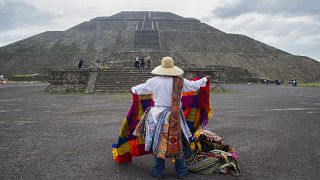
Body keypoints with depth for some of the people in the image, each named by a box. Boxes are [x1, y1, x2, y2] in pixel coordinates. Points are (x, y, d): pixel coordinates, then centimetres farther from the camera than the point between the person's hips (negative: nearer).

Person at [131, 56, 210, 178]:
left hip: (159, 116, -1)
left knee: (159, 143, 12)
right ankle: (181, 171, 25)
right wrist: (205, 79, 31)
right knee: (178, 142, 14)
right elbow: (194, 85, 12)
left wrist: (133, 89, 31)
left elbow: (139, 89, 7)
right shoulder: (180, 81, -4)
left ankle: (158, 172, 21)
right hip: (175, 117, 1)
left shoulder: (154, 81, -7)